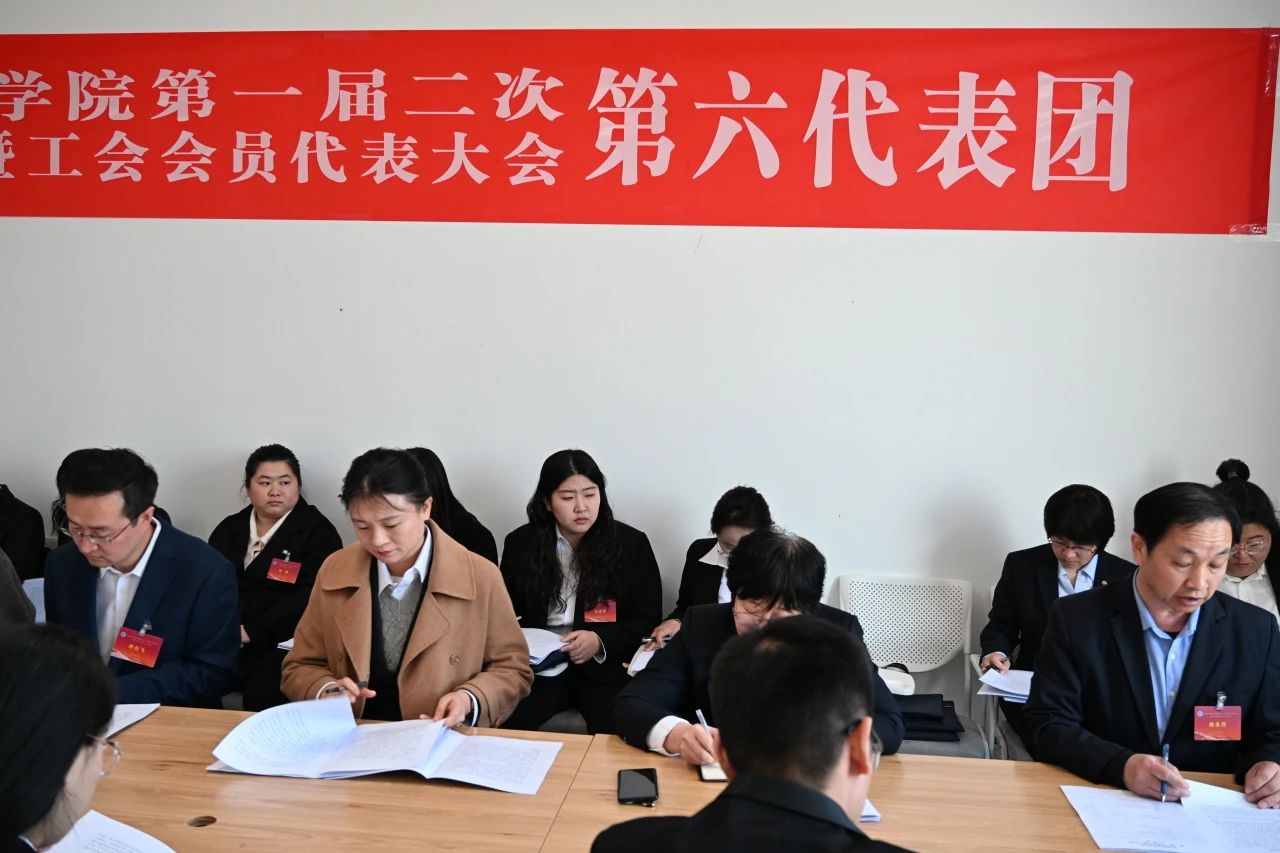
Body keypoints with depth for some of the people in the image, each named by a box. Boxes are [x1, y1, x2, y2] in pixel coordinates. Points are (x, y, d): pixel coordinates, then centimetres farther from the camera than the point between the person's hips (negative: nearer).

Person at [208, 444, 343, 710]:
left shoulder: (318, 531, 3)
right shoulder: (229, 528, 20)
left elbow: (310, 596, -8)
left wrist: (251, 632, -16)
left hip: (279, 645, -4)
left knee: (263, 699, -31)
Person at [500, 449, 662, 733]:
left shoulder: (632, 543, 3)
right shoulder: (520, 543, 9)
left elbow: (648, 620, 4)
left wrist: (601, 641, -14)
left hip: (606, 665, -1)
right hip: (540, 664, 1)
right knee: (507, 724, -27)